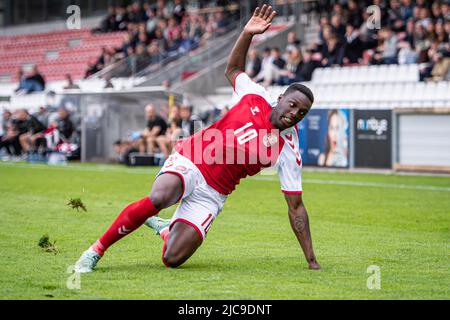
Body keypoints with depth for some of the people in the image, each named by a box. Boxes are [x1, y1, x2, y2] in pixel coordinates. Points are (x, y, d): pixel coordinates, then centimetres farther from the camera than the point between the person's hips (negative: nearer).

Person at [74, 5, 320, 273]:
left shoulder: (289, 152, -5)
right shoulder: (257, 97, -1)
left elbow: (296, 207, -2)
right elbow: (233, 70, 19)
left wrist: (311, 260, -5)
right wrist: (248, 34, 3)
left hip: (212, 194, 1)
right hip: (188, 162, -1)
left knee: (173, 259, -14)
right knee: (158, 199, -36)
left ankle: (166, 229, 26)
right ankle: (96, 251, -18)